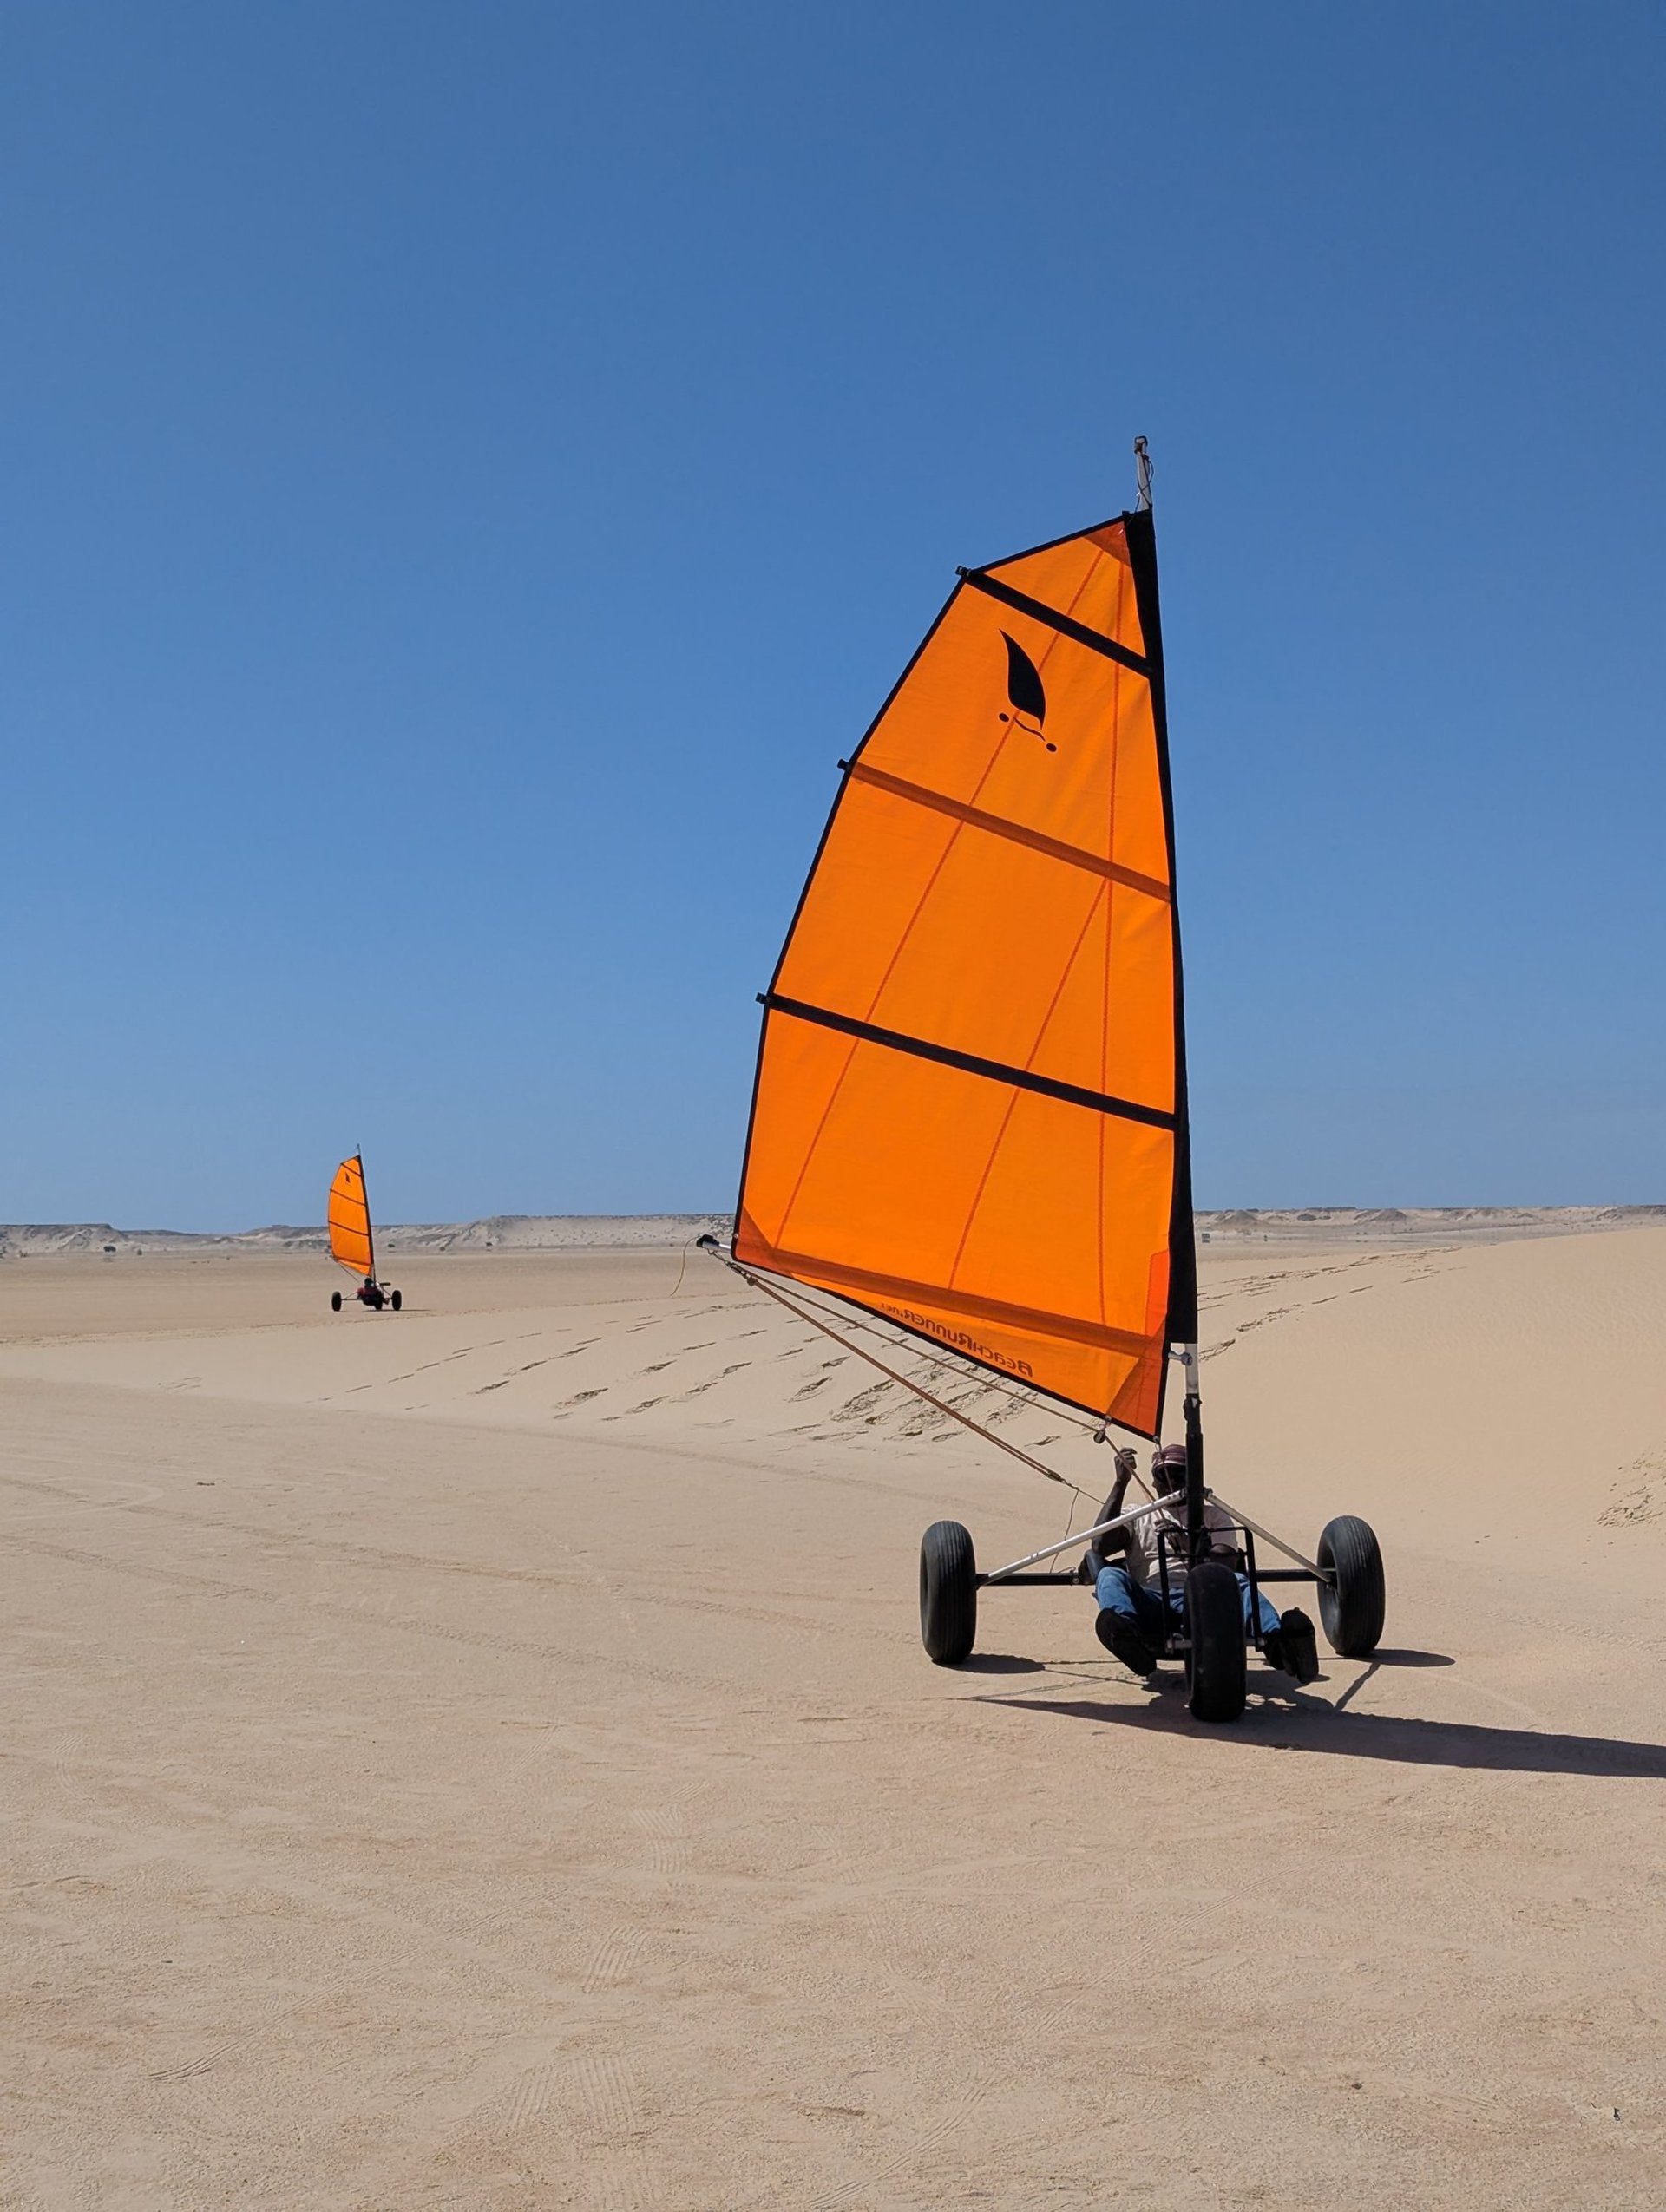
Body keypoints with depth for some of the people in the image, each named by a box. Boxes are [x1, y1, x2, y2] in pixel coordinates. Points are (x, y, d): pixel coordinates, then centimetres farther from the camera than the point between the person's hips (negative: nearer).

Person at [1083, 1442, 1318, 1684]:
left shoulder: (1214, 1514, 26)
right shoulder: (1137, 1516, 27)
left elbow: (1227, 1564, 7)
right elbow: (1100, 1545, 6)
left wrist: (1189, 1547, -13)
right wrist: (1120, 1484, 4)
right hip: (1149, 1599, 0)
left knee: (1238, 1582, -31)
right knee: (1110, 1575, -30)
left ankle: (1277, 1641, -62)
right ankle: (1122, 1630, -64)